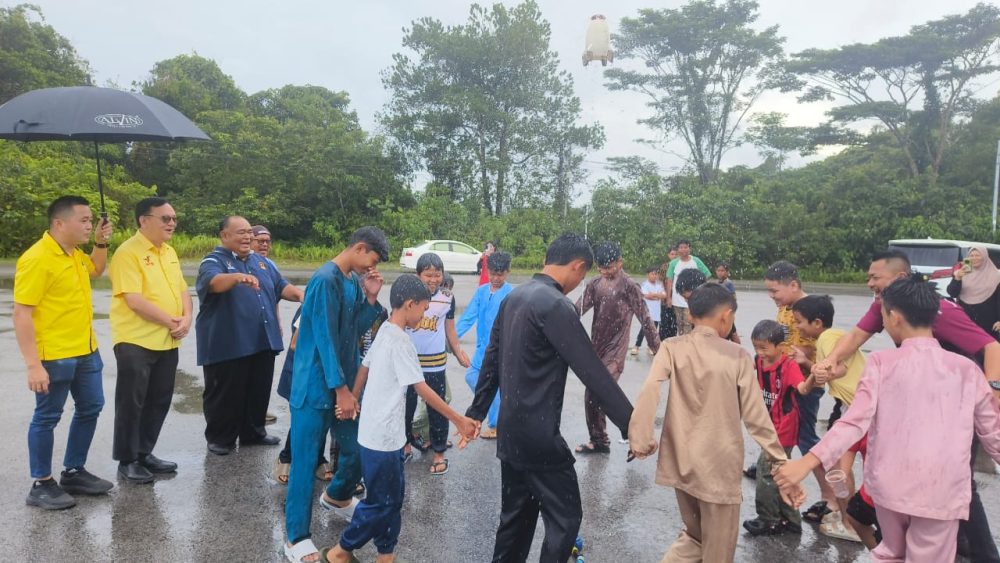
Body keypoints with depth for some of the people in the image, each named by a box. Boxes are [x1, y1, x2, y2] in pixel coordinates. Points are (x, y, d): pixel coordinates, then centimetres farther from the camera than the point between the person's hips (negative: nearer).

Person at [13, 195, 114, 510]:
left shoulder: (74, 253, 7)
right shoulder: (36, 259, -19)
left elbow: (96, 270, 31)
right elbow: (21, 315, -20)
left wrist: (101, 243, 11)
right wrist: (33, 365, -23)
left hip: (86, 351, 9)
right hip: (55, 356, -9)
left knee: (90, 409, 16)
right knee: (47, 418, 4)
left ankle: (74, 473, 30)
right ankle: (41, 485, 18)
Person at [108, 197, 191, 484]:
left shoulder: (170, 252, 12)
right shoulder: (128, 252, -14)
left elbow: (182, 290, 14)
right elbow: (134, 300, -20)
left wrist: (187, 318, -5)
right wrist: (170, 321, -14)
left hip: (167, 342, 8)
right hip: (136, 341, -8)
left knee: (159, 401, 14)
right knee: (131, 403, 3)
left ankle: (144, 453, 28)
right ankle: (127, 460, 16)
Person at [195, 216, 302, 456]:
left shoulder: (262, 262, 14)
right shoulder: (214, 261, -6)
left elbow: (281, 287, 16)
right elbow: (214, 282, -27)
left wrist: (302, 296, -5)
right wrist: (238, 277, -48)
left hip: (263, 342, 6)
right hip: (227, 345, -6)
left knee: (259, 391, 14)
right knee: (225, 394, 4)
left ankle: (253, 432, 29)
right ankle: (219, 438, 19)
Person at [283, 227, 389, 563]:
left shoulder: (355, 281, 7)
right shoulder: (325, 280, -17)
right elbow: (325, 338, -20)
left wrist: (371, 298, -3)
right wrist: (340, 389, -18)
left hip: (346, 382, 8)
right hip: (316, 385, -8)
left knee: (358, 449, 13)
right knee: (306, 459, 0)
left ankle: (336, 497, 42)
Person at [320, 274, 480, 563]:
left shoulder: (384, 332, 6)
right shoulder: (400, 340, -21)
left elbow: (363, 369, 17)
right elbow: (423, 390, -22)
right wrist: (459, 420, -18)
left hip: (381, 432, 9)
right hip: (382, 437, -9)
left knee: (393, 494, 17)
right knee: (381, 502, 5)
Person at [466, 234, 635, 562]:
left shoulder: (514, 297, 8)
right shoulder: (555, 305, -19)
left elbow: (491, 360, 14)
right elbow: (592, 372, -21)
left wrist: (477, 412, 22)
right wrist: (632, 424, -15)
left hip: (511, 431, 9)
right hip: (539, 436, -9)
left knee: (516, 516, 19)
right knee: (565, 517, 4)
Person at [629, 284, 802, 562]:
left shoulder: (672, 348, -3)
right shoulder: (737, 356, -6)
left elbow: (649, 392, -17)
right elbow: (755, 414, -4)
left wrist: (640, 440, -12)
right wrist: (779, 458, 6)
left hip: (681, 461, 3)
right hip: (720, 465, -3)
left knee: (694, 535, 25)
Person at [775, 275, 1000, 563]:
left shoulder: (881, 362, -7)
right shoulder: (967, 369, -2)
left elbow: (856, 421, -17)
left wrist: (805, 462, -19)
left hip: (890, 484, 0)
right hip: (942, 492, 0)